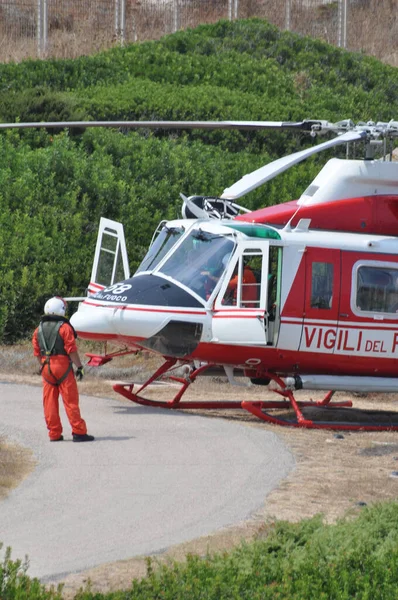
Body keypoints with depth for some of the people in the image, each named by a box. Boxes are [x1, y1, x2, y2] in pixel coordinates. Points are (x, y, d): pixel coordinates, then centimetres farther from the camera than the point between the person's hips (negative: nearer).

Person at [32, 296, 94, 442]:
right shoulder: (64, 327, -9)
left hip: (46, 368, 5)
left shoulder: (39, 330, 10)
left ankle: (54, 434, 9)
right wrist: (79, 366, -8)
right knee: (70, 400, -3)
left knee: (50, 402, 7)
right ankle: (79, 432, -3)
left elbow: (37, 353, 11)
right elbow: (72, 350, -13)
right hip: (62, 366, -5)